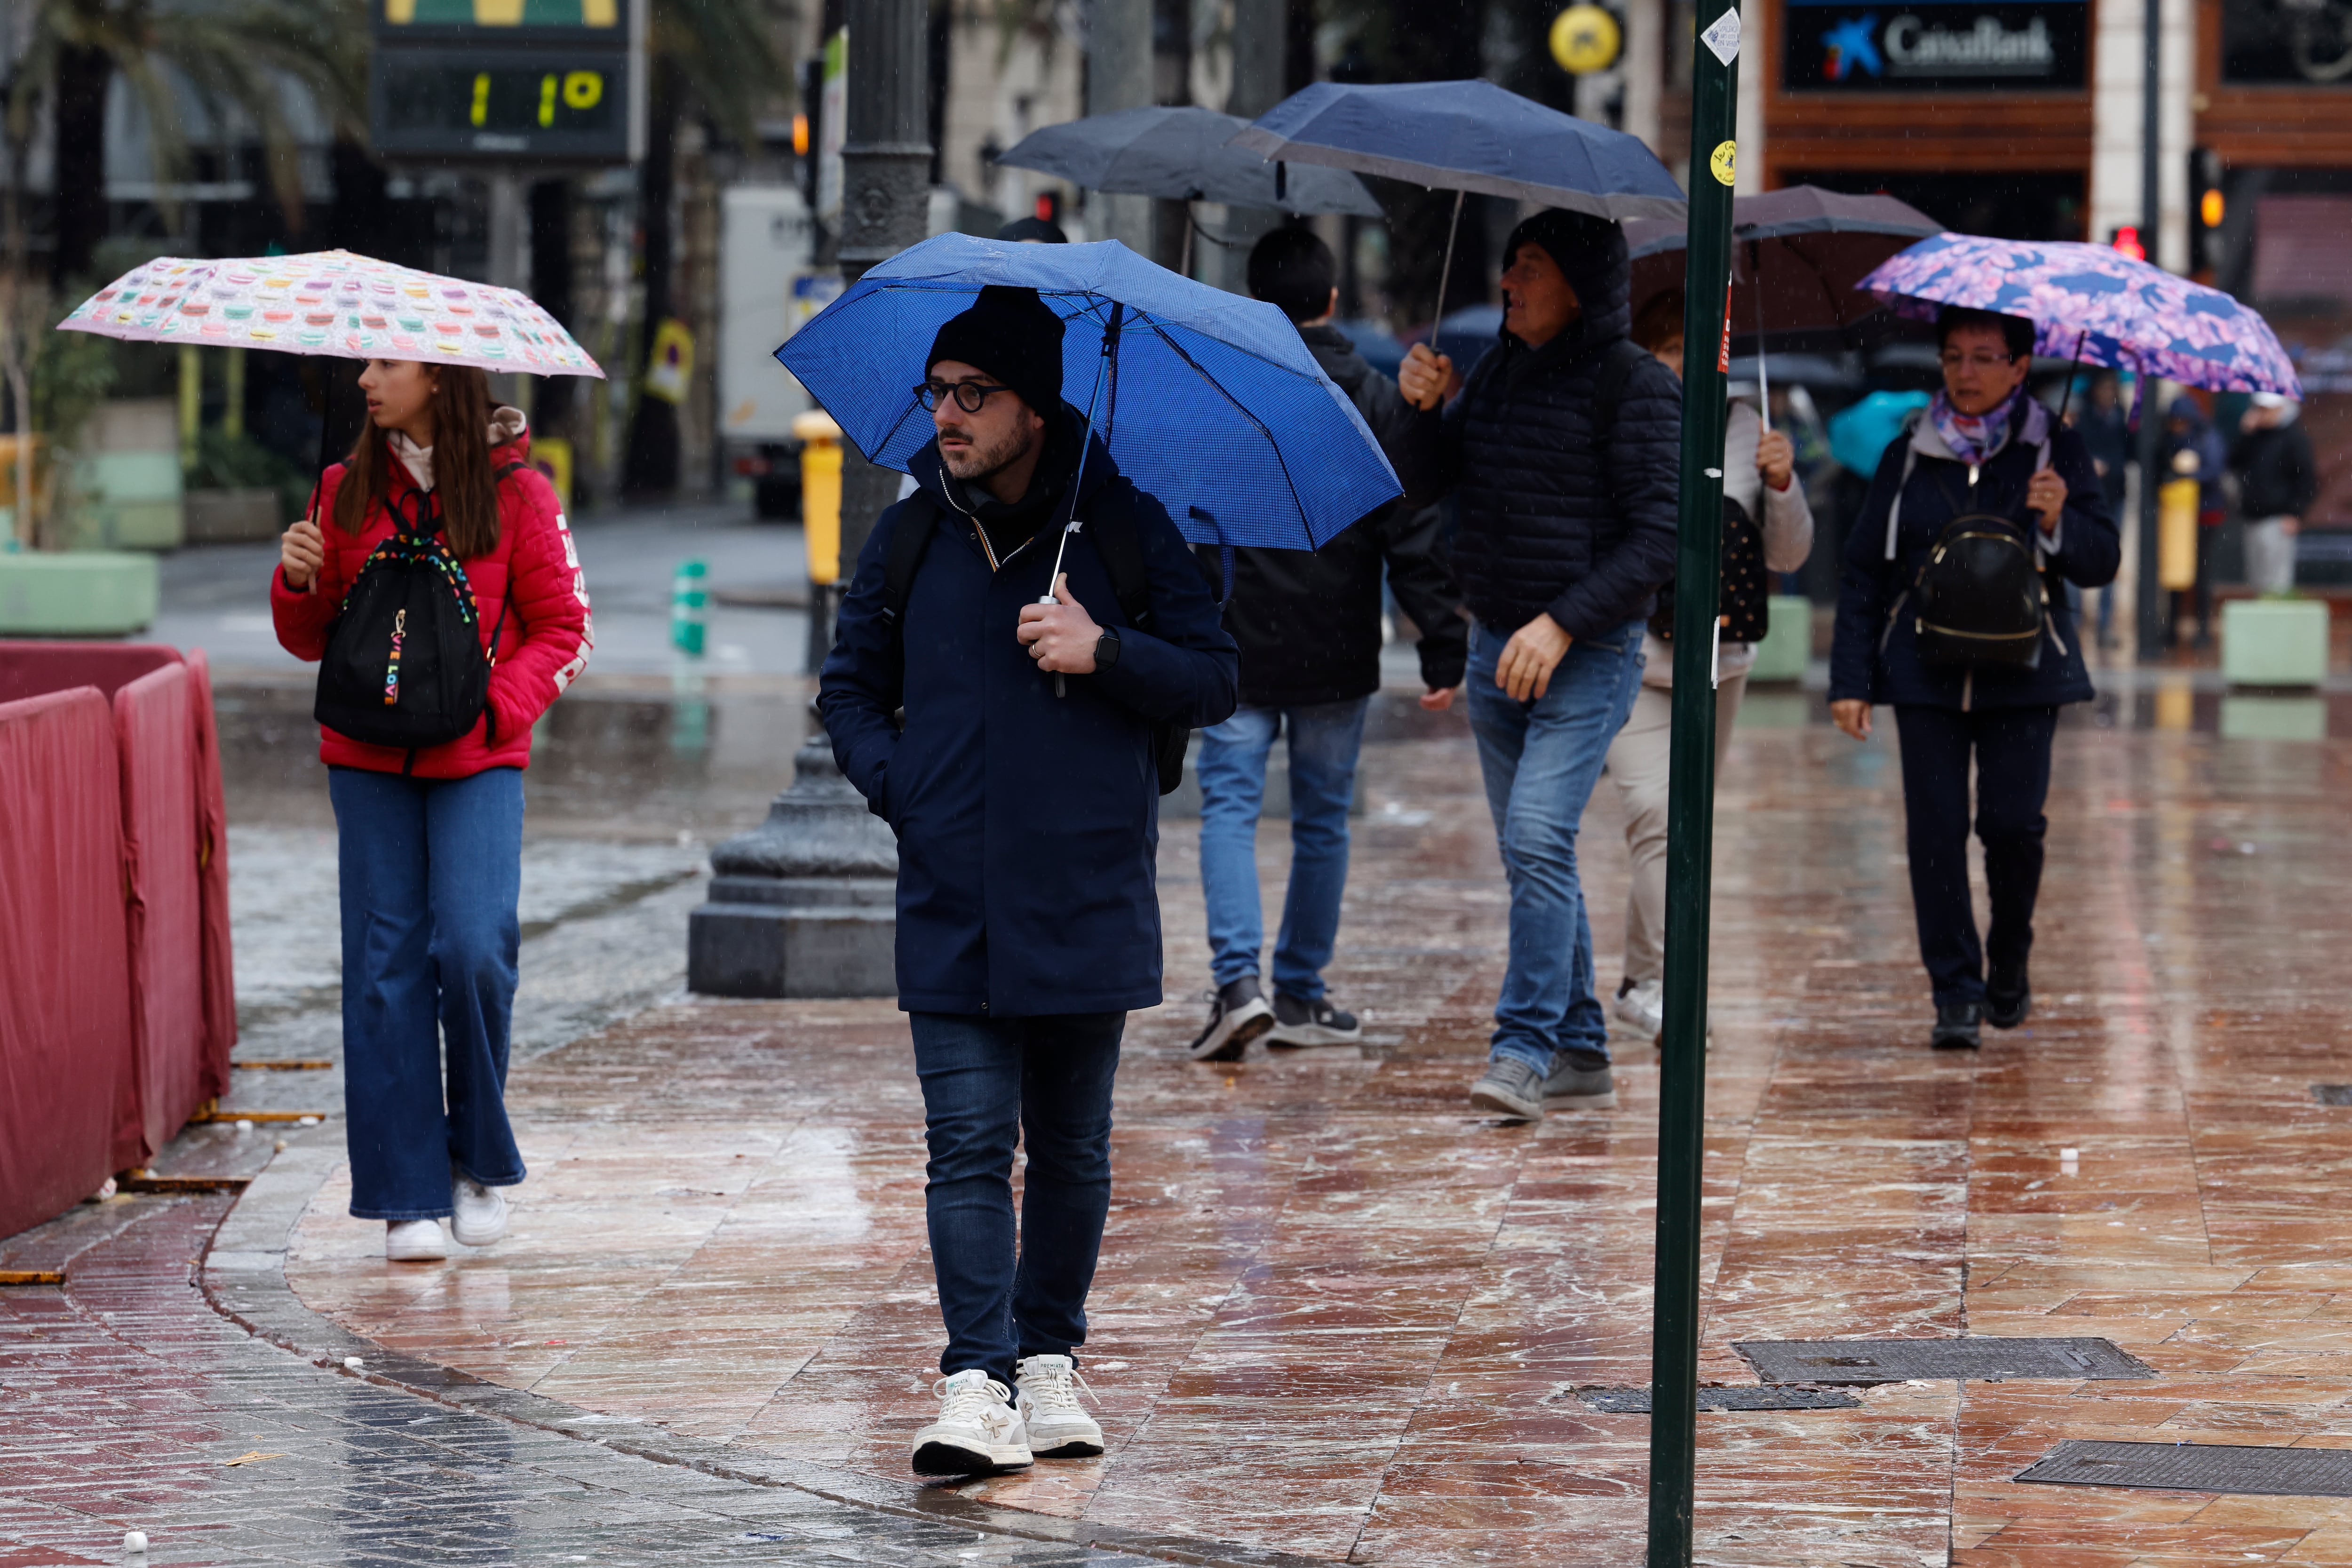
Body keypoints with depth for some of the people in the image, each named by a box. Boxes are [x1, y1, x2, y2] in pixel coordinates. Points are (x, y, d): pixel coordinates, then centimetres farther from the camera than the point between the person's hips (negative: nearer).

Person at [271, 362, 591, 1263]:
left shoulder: (513, 492, 0)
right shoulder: (348, 490, 8)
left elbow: (563, 631, 2)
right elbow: (312, 641, 13)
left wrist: (496, 704, -14)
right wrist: (298, 586, -8)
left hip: (478, 761, -3)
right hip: (367, 758, 3)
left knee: (472, 949, -16)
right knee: (385, 967, -1)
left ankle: (479, 1156, 6)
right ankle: (408, 1196, 5)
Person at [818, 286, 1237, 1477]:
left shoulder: (1122, 528, 0)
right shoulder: (912, 535, 7)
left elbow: (1215, 683, 2)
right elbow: (850, 688, 17)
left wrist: (1104, 653, -14)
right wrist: (897, 788, -1)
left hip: (1087, 902, -1)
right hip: (952, 908, 1)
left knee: (1071, 1149, 10)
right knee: (967, 1145, -7)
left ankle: (1049, 1361, 22)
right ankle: (977, 1384, -12)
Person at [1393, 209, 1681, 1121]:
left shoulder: (1635, 386, -10)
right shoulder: (1499, 370, 9)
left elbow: (1660, 533, -15)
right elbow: (1416, 488, 12)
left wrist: (1563, 623, -21)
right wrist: (1422, 410, -7)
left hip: (1588, 656, -7)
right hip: (1496, 648, 7)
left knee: (1538, 839, -18)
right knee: (1530, 853, 11)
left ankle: (1523, 1048, -17)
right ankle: (1579, 1046, 20)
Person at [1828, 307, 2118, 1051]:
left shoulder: (2056, 452, 4)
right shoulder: (1908, 457, 8)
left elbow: (2102, 562, 2)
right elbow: (1863, 572, 10)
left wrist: (2058, 523, -19)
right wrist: (1850, 679, 4)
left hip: (2023, 674, -1)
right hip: (1926, 673, 1)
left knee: (2013, 823, -8)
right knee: (1936, 829, -5)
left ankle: (2009, 964, 18)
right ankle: (1956, 993, 2)